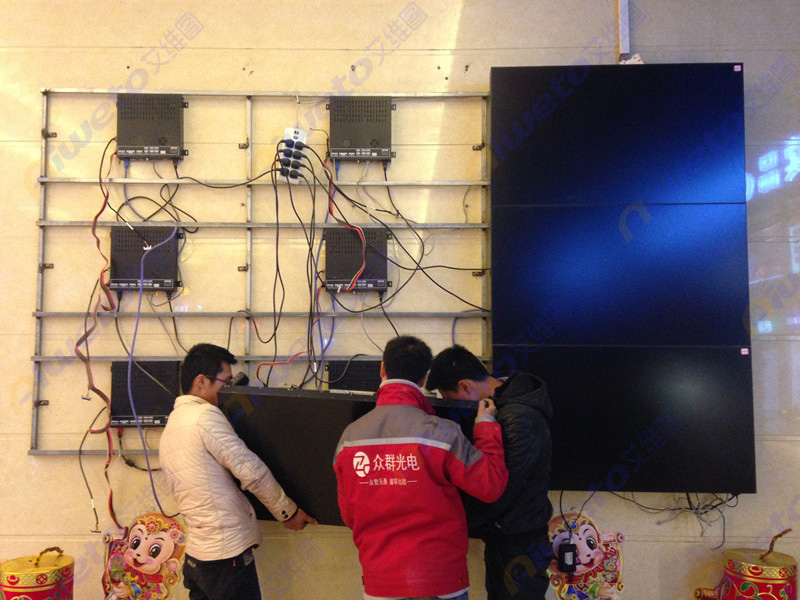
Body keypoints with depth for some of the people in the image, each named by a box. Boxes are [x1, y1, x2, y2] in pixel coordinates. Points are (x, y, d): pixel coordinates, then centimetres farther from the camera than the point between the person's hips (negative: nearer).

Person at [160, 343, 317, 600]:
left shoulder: (170, 426, 15)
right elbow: (250, 470, -17)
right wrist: (289, 511, -6)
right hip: (227, 553, -9)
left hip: (196, 554, 9)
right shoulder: (205, 415, -15)